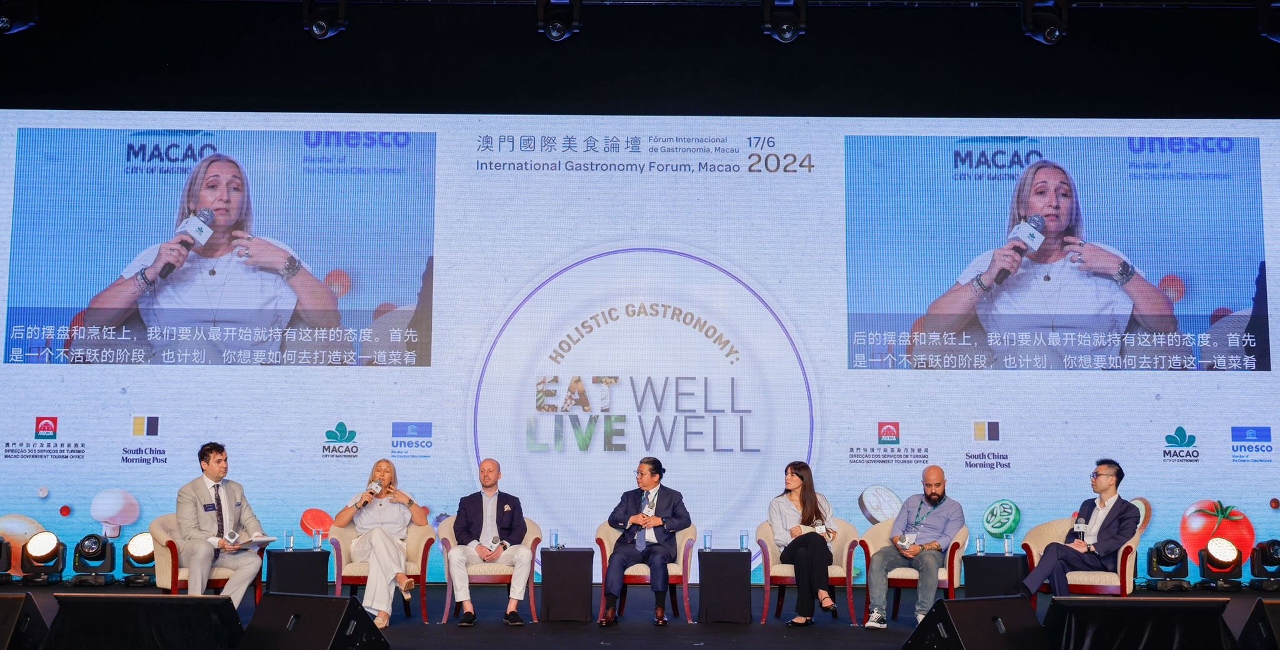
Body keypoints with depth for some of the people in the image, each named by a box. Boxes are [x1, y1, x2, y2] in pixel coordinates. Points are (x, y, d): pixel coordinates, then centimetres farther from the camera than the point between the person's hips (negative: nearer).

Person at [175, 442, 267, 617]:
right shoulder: (188, 492, -7)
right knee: (204, 548, -39)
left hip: (227, 552, 5)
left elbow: (249, 519, 12)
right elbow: (188, 532, -15)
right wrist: (218, 543, -30)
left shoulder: (236, 489, 12)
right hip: (192, 550, -5)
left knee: (254, 561, -21)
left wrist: (257, 535, -12)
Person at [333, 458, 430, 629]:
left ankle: (382, 612, -50)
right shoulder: (360, 497, 22)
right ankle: (400, 577, -51)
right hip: (362, 549, 1)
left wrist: (407, 501, -2)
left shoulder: (402, 497, 21)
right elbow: (337, 523, 8)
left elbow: (423, 521, 8)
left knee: (378, 555, -40)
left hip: (394, 549, -1)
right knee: (377, 532, -36)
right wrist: (358, 505, -3)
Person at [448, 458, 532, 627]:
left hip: (503, 551, 0)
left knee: (525, 553, -32)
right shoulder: (467, 502, 21)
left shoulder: (511, 502, 21)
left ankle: (511, 610, -30)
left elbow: (519, 529, 7)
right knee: (454, 553, -33)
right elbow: (459, 530, 8)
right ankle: (468, 610, -31)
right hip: (475, 550, 0)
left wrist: (503, 546, -12)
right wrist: (476, 546, -12)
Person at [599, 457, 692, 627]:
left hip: (659, 545, -2)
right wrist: (632, 519, -9)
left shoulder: (673, 496, 10)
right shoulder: (629, 496, 18)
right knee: (616, 558, -30)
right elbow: (613, 519, 10)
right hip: (632, 544, 2)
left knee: (657, 558, -37)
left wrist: (660, 521, -14)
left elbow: (685, 520, -1)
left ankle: (660, 610, -28)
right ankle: (610, 610, -33)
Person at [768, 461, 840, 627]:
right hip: (790, 553, -1)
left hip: (819, 552, 1)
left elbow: (833, 533, 9)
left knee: (803, 554, -39)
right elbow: (780, 537, 1)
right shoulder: (777, 504, 14)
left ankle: (805, 614, -47)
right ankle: (822, 593, -47)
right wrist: (817, 533, -9)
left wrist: (804, 530, -6)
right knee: (815, 538, -36)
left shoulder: (819, 500, 17)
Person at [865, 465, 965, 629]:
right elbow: (896, 528, 14)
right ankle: (877, 612, -31)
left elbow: (947, 539, -5)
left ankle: (923, 613, -33)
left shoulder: (954, 508, 9)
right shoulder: (912, 501, 22)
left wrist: (921, 548, -20)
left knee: (928, 560, -40)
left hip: (930, 551, -3)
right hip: (901, 549, 3)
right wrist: (900, 545, -10)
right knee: (877, 559, -27)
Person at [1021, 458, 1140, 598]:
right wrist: (1073, 543, -2)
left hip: (1102, 560, -5)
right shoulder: (1087, 505, 28)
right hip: (1077, 557, 5)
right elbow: (1073, 533, 25)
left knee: (1055, 548, -31)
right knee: (1056, 563, -34)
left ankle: (1023, 593, -38)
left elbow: (1122, 539, -8)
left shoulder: (1129, 510, 8)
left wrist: (1088, 548, -18)